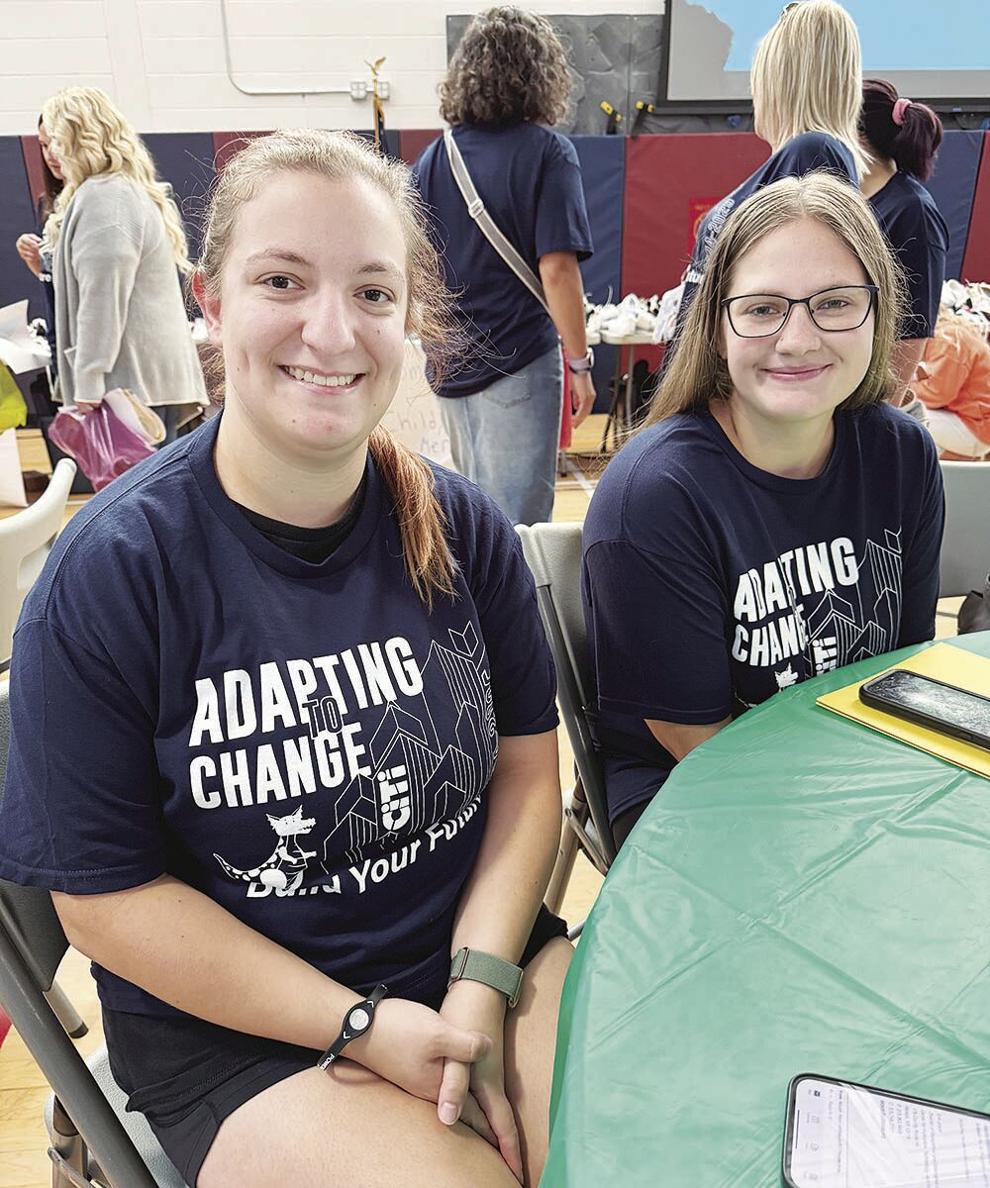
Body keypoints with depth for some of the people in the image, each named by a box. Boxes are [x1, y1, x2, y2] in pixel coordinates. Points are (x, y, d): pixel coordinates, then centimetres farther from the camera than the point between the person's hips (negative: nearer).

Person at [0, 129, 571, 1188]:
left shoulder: (462, 526, -5)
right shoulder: (109, 571, -15)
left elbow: (527, 760, -1)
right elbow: (104, 890, -11)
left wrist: (483, 983, -13)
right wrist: (365, 1029, -15)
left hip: (484, 950, 3)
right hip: (236, 1031, -2)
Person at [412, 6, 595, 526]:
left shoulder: (433, 157, 7)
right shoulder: (546, 152, -8)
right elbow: (556, 270, -16)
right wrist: (580, 364, -8)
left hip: (451, 365, 6)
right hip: (518, 365, -6)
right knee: (516, 525, 2)